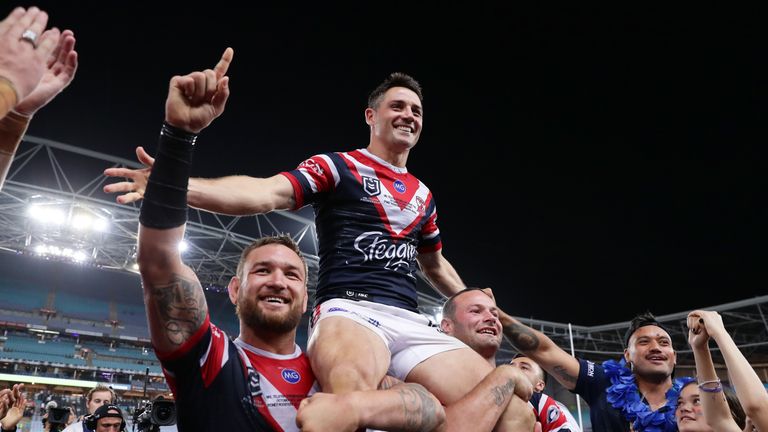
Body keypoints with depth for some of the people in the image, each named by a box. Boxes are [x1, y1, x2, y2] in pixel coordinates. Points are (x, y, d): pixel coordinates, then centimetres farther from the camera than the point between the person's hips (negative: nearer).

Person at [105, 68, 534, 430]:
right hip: (350, 309, -6)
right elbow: (265, 193, -11)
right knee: (352, 389, -43)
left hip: (414, 323, 6)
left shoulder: (423, 194, 22)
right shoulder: (336, 166, 6)